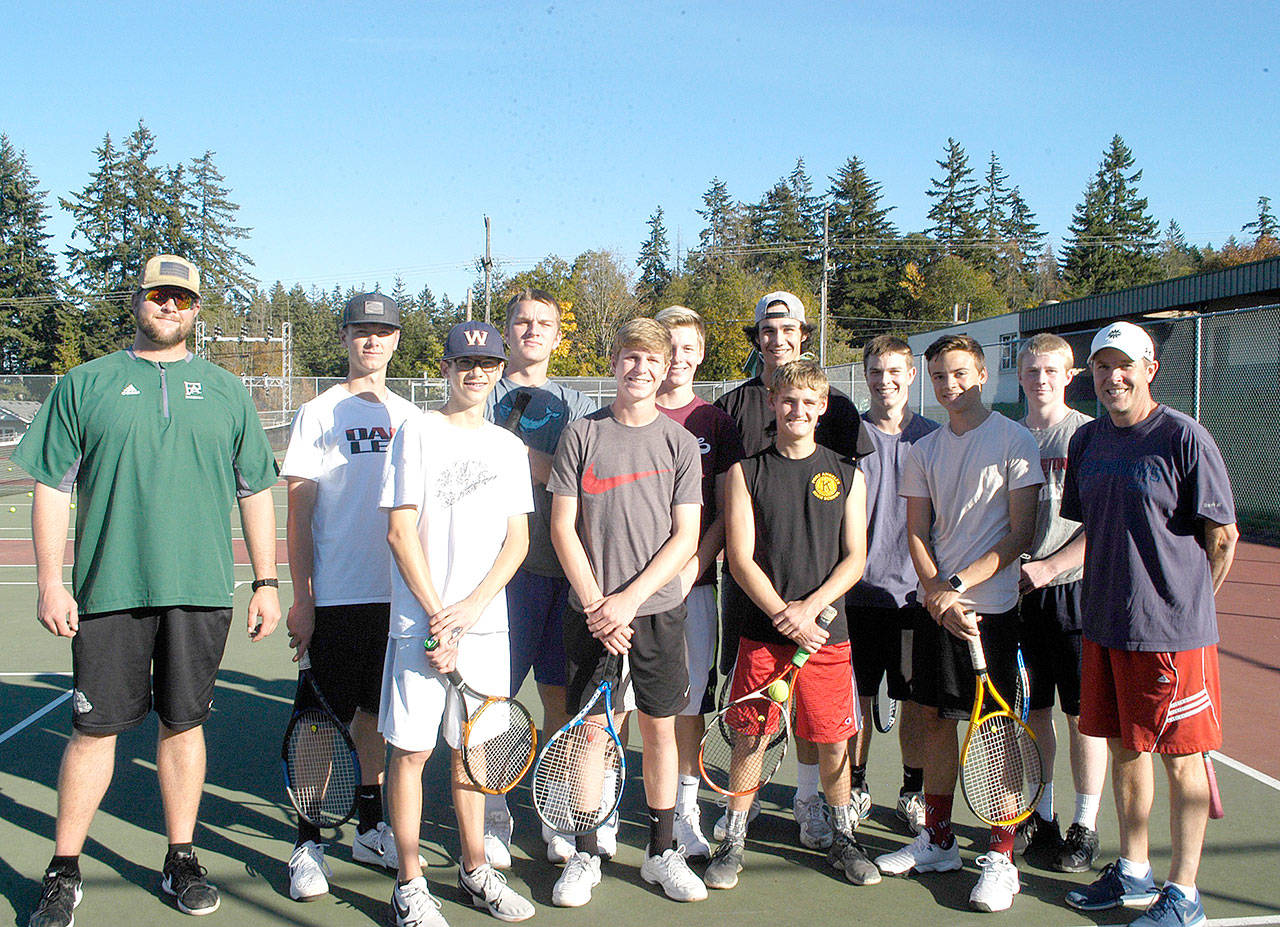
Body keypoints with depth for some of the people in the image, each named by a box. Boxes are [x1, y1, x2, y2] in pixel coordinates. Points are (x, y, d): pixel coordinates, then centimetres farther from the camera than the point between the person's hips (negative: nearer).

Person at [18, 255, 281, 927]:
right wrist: (50, 583, -3)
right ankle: (64, 872, 17)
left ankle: (181, 860, 21)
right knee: (95, 728, 2)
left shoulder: (226, 392, 11)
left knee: (183, 723, 9)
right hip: (107, 591, -1)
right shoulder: (85, 385, 6)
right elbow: (51, 488, 4)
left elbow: (255, 492, 12)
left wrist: (266, 582, 7)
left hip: (199, 592, 1)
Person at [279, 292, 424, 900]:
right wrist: (301, 599, -9)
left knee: (377, 712, 13)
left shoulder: (412, 418, 11)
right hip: (336, 598, -4)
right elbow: (298, 514, -4)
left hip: (398, 594, 4)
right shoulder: (318, 414, -2)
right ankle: (307, 843, 12)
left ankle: (370, 828, 26)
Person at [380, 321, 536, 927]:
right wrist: (437, 615, -11)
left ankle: (474, 869, 25)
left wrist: (471, 607, -7)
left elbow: (518, 539, 7)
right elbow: (400, 531, -6)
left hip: (485, 621, 4)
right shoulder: (417, 433, -1)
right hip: (419, 621, -3)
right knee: (411, 749, 1)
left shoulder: (510, 446, 11)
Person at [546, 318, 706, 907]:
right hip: (591, 609, -1)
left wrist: (628, 599, -11)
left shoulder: (680, 443, 2)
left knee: (660, 726, 8)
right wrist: (596, 604, -9)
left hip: (658, 608, 1)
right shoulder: (582, 434, 1)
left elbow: (685, 537, -2)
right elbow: (563, 528, -1)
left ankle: (661, 852, 23)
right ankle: (584, 857, 19)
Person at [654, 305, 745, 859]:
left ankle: (685, 811, 18)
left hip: (695, 581, 1)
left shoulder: (716, 423, 7)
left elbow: (726, 511, 5)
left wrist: (693, 568, -8)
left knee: (690, 695, 5)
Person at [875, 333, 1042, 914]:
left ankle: (1001, 859, 8)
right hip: (934, 605, 5)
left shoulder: (1014, 441, -4)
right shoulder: (924, 450, 10)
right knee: (936, 719, 10)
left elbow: (1020, 535, -8)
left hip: (993, 605, -5)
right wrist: (937, 594, -9)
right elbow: (917, 534, 8)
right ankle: (937, 842, 24)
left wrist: (959, 585, -14)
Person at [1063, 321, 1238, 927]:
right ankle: (1132, 872, 30)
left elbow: (1223, 536, -7)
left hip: (1173, 632, -6)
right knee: (1124, 749, 15)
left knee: (1180, 759, 4)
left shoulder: (1184, 437, -11)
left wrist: (1185, 603, 1)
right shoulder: (1087, 440, 9)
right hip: (1103, 625, 6)